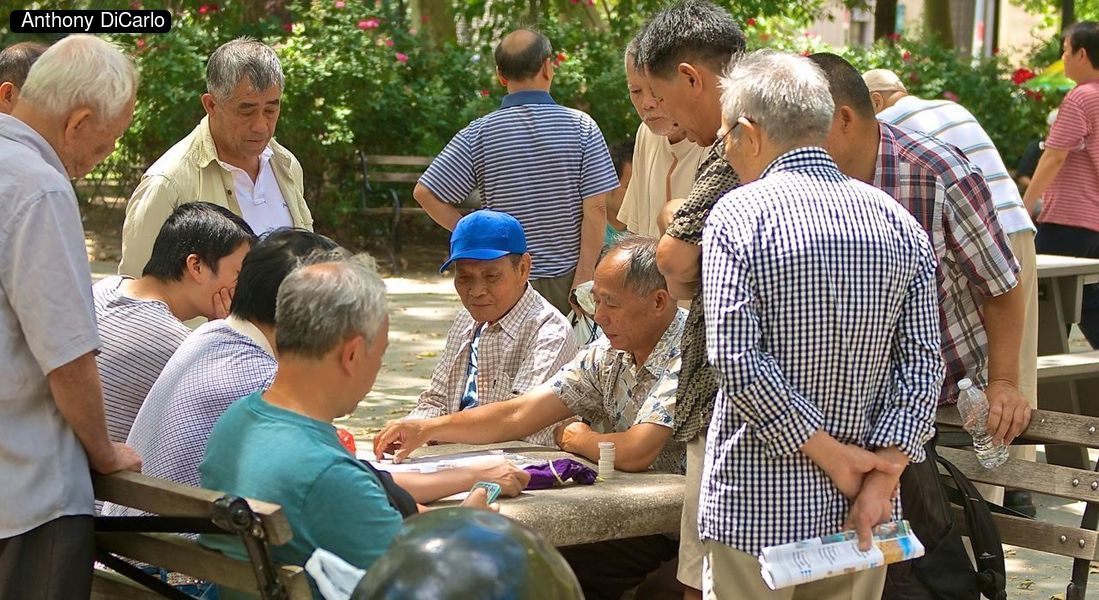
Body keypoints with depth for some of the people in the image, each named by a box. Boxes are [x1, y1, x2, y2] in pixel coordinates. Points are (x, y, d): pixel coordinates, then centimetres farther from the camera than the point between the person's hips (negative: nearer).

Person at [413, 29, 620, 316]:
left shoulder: (479, 134, -4)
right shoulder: (581, 126, -5)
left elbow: (425, 192, -6)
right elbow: (595, 209, -9)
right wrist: (583, 280, -6)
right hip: (566, 278, 0)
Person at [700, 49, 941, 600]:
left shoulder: (737, 215, -9)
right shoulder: (897, 222, 4)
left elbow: (736, 358, -17)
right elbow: (921, 362, -1)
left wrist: (828, 452, -11)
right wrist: (884, 472, -5)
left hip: (756, 505, -4)